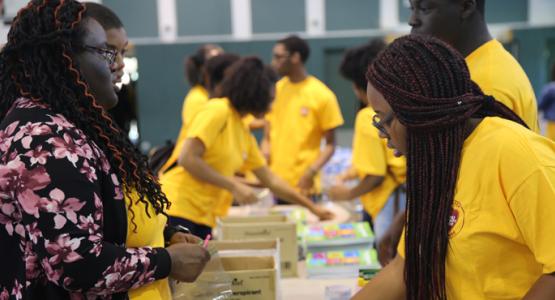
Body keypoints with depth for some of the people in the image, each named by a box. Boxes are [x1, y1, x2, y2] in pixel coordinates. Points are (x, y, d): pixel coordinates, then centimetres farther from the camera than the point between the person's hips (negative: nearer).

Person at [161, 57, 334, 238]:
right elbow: (187, 158, -17)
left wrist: (312, 207, 25)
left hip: (203, 216, 8)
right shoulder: (217, 111, -9)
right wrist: (234, 185, -15)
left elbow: (270, 180, 23)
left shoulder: (244, 134, 15)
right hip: (177, 211, -8)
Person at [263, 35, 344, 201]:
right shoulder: (276, 89, 6)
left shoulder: (322, 95, -7)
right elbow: (268, 137, 12)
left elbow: (330, 145, -3)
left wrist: (311, 173, -17)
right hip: (274, 183, 4)